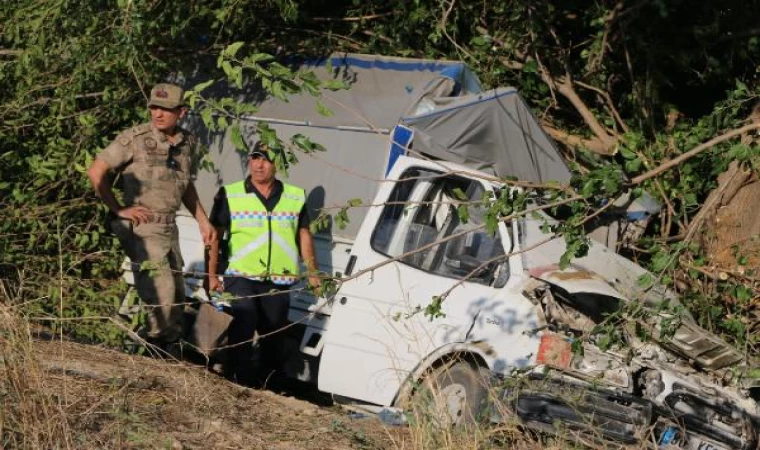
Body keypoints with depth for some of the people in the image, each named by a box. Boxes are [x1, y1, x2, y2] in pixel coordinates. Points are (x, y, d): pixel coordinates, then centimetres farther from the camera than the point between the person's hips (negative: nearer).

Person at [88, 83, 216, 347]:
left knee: (176, 294, 14)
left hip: (169, 227, 7)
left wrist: (203, 222, 18)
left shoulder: (188, 144, 7)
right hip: (141, 227, -7)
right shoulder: (135, 139, -12)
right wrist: (118, 209, -8)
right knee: (161, 292, -13)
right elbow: (96, 171, -9)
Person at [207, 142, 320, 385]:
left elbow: (304, 235, 16)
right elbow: (214, 236, 3)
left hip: (279, 280, 3)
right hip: (240, 276, -3)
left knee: (274, 336, 11)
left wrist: (312, 272, 11)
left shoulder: (296, 197, 10)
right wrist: (212, 274, -3)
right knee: (243, 327, -20)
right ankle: (237, 382, -14)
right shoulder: (230, 195, 3)